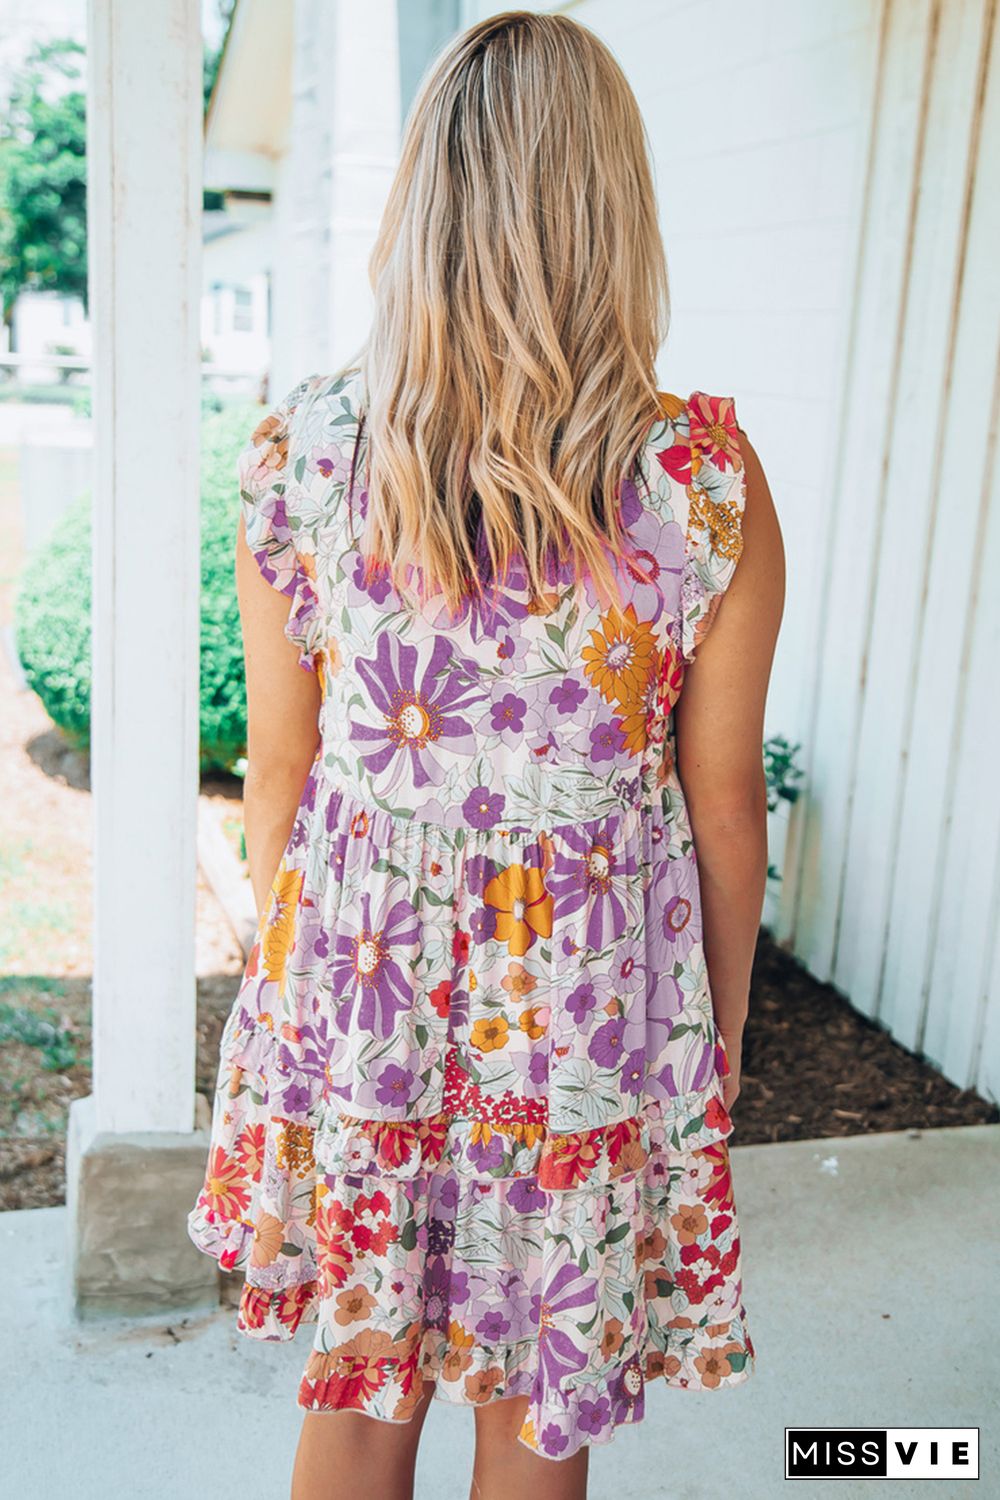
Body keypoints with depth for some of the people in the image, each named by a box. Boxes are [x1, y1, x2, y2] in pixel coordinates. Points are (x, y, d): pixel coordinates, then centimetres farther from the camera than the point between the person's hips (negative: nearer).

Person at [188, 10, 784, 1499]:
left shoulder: (302, 447, -10)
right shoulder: (706, 477, -15)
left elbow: (280, 764, -2)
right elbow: (725, 801, -7)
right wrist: (722, 1031, 9)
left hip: (360, 970, 2)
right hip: (594, 989, -1)